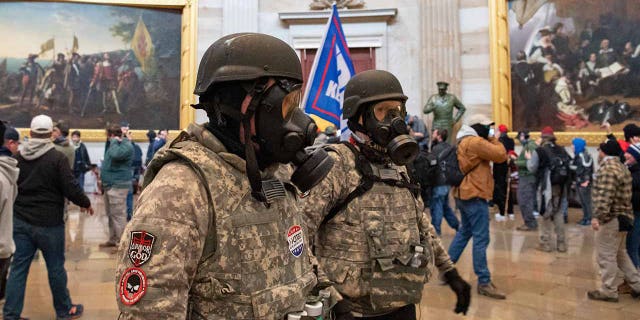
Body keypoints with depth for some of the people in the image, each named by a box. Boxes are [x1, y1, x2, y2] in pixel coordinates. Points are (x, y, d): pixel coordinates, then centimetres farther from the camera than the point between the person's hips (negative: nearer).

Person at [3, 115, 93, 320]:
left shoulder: (19, 156, 2)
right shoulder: (57, 157, -15)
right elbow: (71, 188, -16)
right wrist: (86, 203, 2)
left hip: (20, 221, 5)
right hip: (48, 223, -5)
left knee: (18, 267, 11)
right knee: (55, 267, 8)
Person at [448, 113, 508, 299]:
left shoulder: (464, 142, 17)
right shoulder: (475, 142, -15)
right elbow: (501, 155, -15)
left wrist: (489, 140, 9)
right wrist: (493, 139, -1)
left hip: (464, 194, 11)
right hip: (474, 195, -11)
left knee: (464, 232, 20)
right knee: (481, 239, -7)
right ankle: (484, 282, -3)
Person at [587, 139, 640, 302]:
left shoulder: (607, 169, -19)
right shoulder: (621, 167, 14)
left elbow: (605, 197, -29)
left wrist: (597, 217, -33)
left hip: (611, 219, -10)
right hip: (622, 217, 10)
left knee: (605, 256, -1)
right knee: (619, 253, 22)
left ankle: (608, 291, 8)